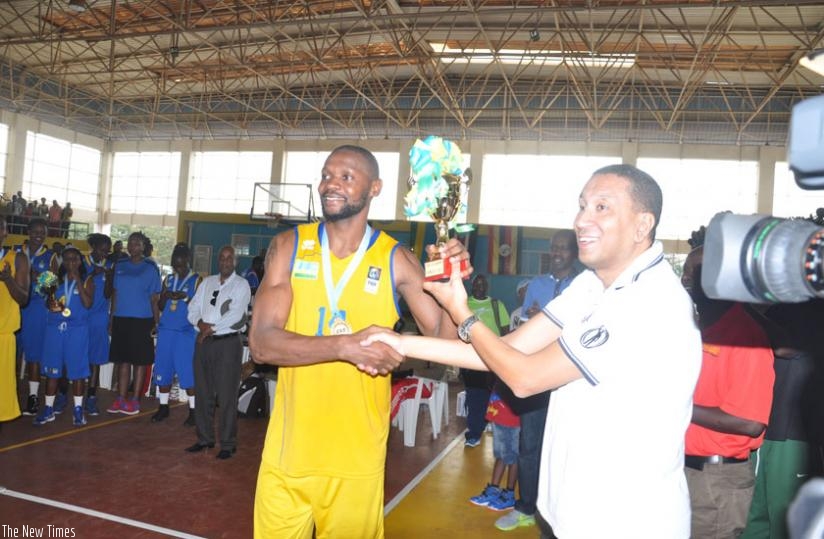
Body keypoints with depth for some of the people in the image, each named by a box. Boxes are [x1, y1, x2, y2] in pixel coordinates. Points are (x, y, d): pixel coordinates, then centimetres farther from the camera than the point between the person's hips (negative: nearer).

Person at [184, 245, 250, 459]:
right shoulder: (207, 282, 14)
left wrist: (212, 327, -10)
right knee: (202, 393, 11)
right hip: (204, 341, 5)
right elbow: (193, 309, 9)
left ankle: (227, 444, 7)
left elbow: (235, 316, -13)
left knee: (226, 396, -3)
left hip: (228, 343, -5)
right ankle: (204, 438, 23)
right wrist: (201, 323, -9)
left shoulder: (241, 285, -3)